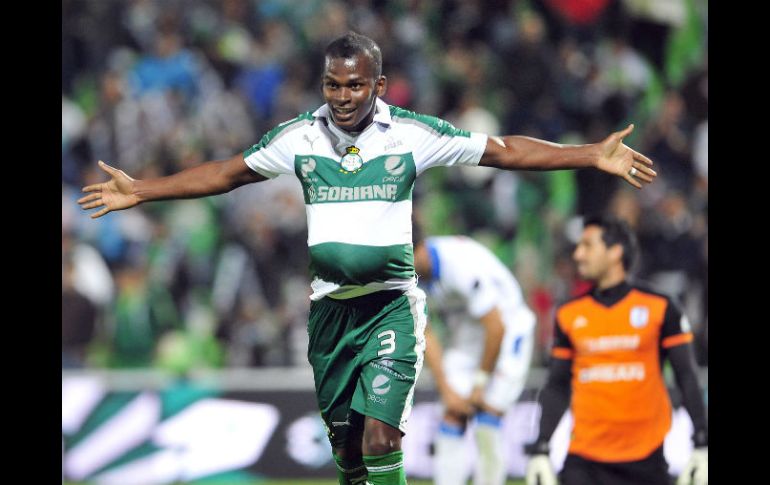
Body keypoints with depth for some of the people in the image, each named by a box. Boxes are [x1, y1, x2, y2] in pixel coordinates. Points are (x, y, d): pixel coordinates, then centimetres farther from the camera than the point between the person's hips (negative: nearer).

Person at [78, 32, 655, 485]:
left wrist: (594, 155, -8)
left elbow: (504, 151, -2)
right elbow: (226, 173, 11)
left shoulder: (413, 134, -5)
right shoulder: (299, 137, 2)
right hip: (330, 305, 3)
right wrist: (139, 191, 9)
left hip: (391, 305, -3)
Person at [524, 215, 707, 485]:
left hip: (645, 459, -1)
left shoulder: (659, 308, 0)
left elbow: (687, 380, 2)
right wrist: (539, 450, 8)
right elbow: (557, 388, 14)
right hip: (585, 459, 1)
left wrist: (701, 446, -5)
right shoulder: (569, 315, 8)